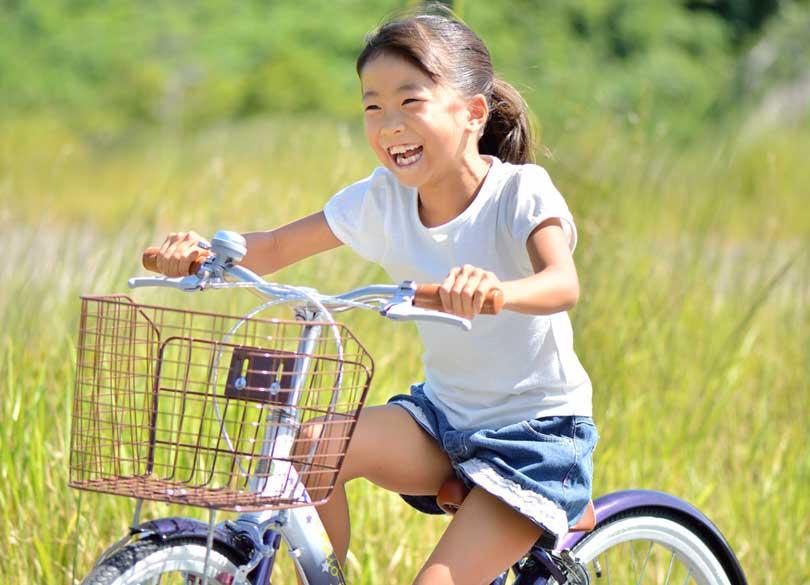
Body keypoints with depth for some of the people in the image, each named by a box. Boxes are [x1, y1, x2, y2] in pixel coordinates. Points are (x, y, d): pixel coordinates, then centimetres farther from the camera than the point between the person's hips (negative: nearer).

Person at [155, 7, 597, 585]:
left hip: (536, 430, -5)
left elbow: (563, 283, -36)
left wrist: (498, 290, -59)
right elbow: (275, 248, 0)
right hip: (444, 414, 6)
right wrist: (201, 250, -22)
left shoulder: (520, 190, -17)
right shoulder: (383, 198, -3)